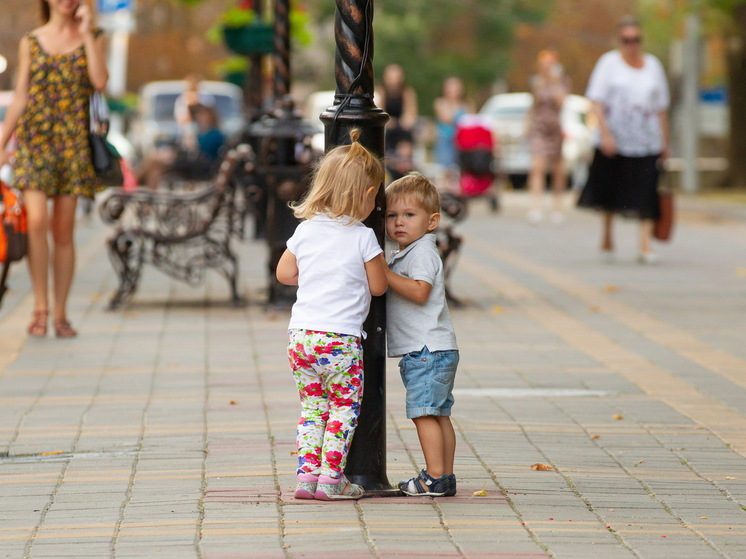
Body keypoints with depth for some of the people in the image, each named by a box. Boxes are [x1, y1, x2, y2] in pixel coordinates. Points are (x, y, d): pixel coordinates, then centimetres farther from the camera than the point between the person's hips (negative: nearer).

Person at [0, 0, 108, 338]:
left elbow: (99, 81, -9)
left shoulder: (91, 39, 10)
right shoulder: (31, 42, 10)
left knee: (63, 231, 3)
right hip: (34, 138, -1)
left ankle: (60, 313, 9)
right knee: (37, 221, -17)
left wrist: (86, 34, -7)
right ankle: (40, 307, -10)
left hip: (73, 142, 1)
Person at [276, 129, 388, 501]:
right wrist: (379, 264, 17)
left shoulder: (305, 231, 6)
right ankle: (330, 477, 4)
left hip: (300, 334, 5)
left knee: (313, 406, 15)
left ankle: (306, 473, 10)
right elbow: (378, 287, -2)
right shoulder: (363, 238, -8)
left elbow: (284, 273, 15)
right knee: (344, 407, 7)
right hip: (341, 339, -5)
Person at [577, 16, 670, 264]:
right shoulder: (609, 63, 2)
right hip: (615, 140, -1)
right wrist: (605, 134, -16)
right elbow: (597, 102, -5)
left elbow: (661, 108, 15)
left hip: (647, 141, 1)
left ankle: (645, 246, -14)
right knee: (610, 190, 9)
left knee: (645, 195, -9)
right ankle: (607, 237, 30)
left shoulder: (653, 65, 11)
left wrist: (665, 141, 12)